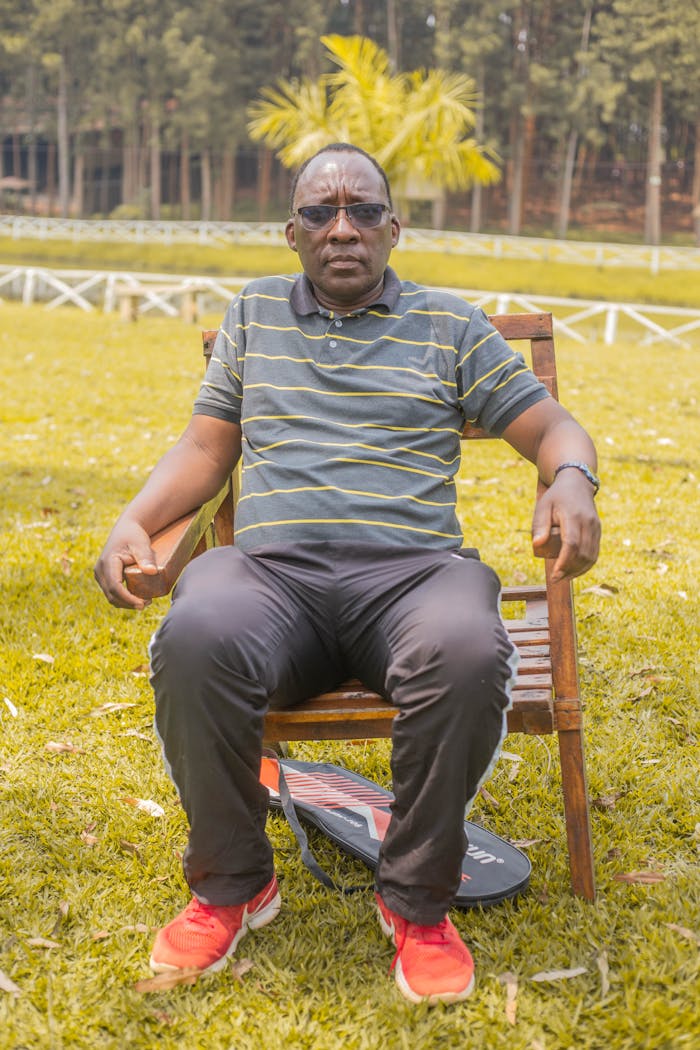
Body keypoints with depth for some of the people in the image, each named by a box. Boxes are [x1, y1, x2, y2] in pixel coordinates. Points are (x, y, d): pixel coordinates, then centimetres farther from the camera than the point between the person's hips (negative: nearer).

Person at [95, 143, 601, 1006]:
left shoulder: (449, 326, 17)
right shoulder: (253, 314, 23)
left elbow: (555, 428, 13)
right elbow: (205, 448, 21)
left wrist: (571, 481, -11)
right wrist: (135, 520, 1)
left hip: (411, 567, -1)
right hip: (271, 568, 1)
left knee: (467, 655, -37)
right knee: (194, 641, -35)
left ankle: (416, 900, -13)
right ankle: (232, 885, -9)